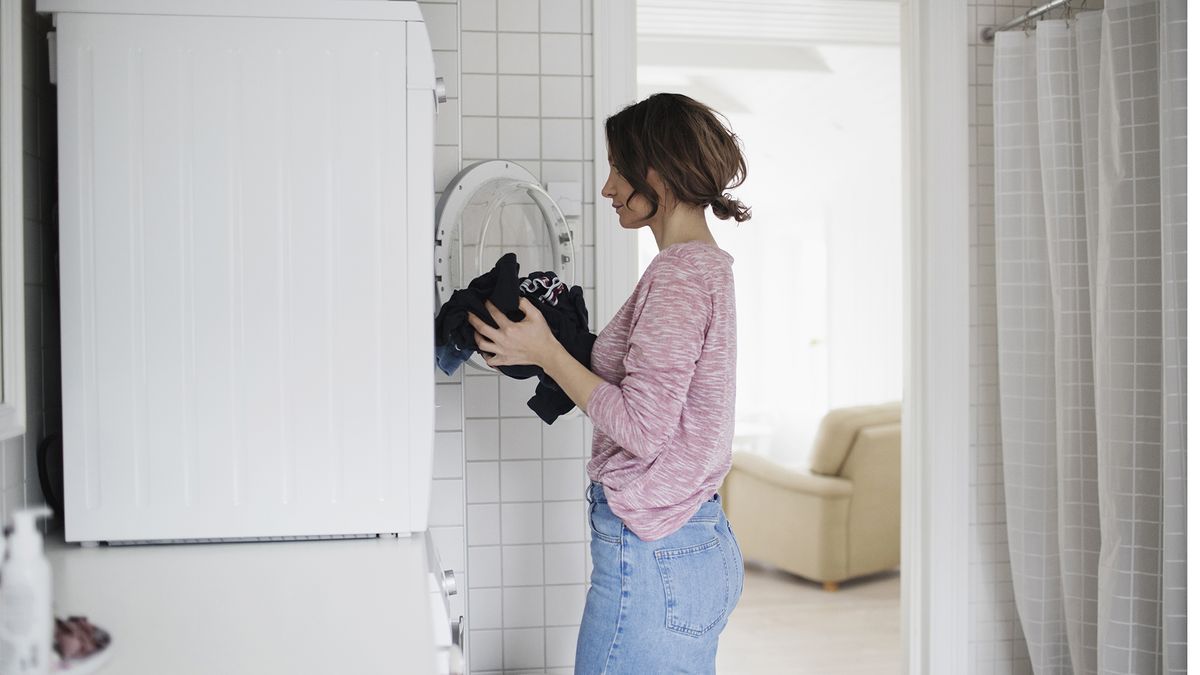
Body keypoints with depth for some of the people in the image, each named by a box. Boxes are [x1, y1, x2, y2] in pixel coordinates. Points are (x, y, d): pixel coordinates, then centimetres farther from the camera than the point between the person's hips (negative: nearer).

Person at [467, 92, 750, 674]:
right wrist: (557, 345, 13)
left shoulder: (678, 272, -16)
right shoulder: (707, 265, 14)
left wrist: (547, 353, -11)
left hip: (650, 555, -10)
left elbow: (641, 428, -20)